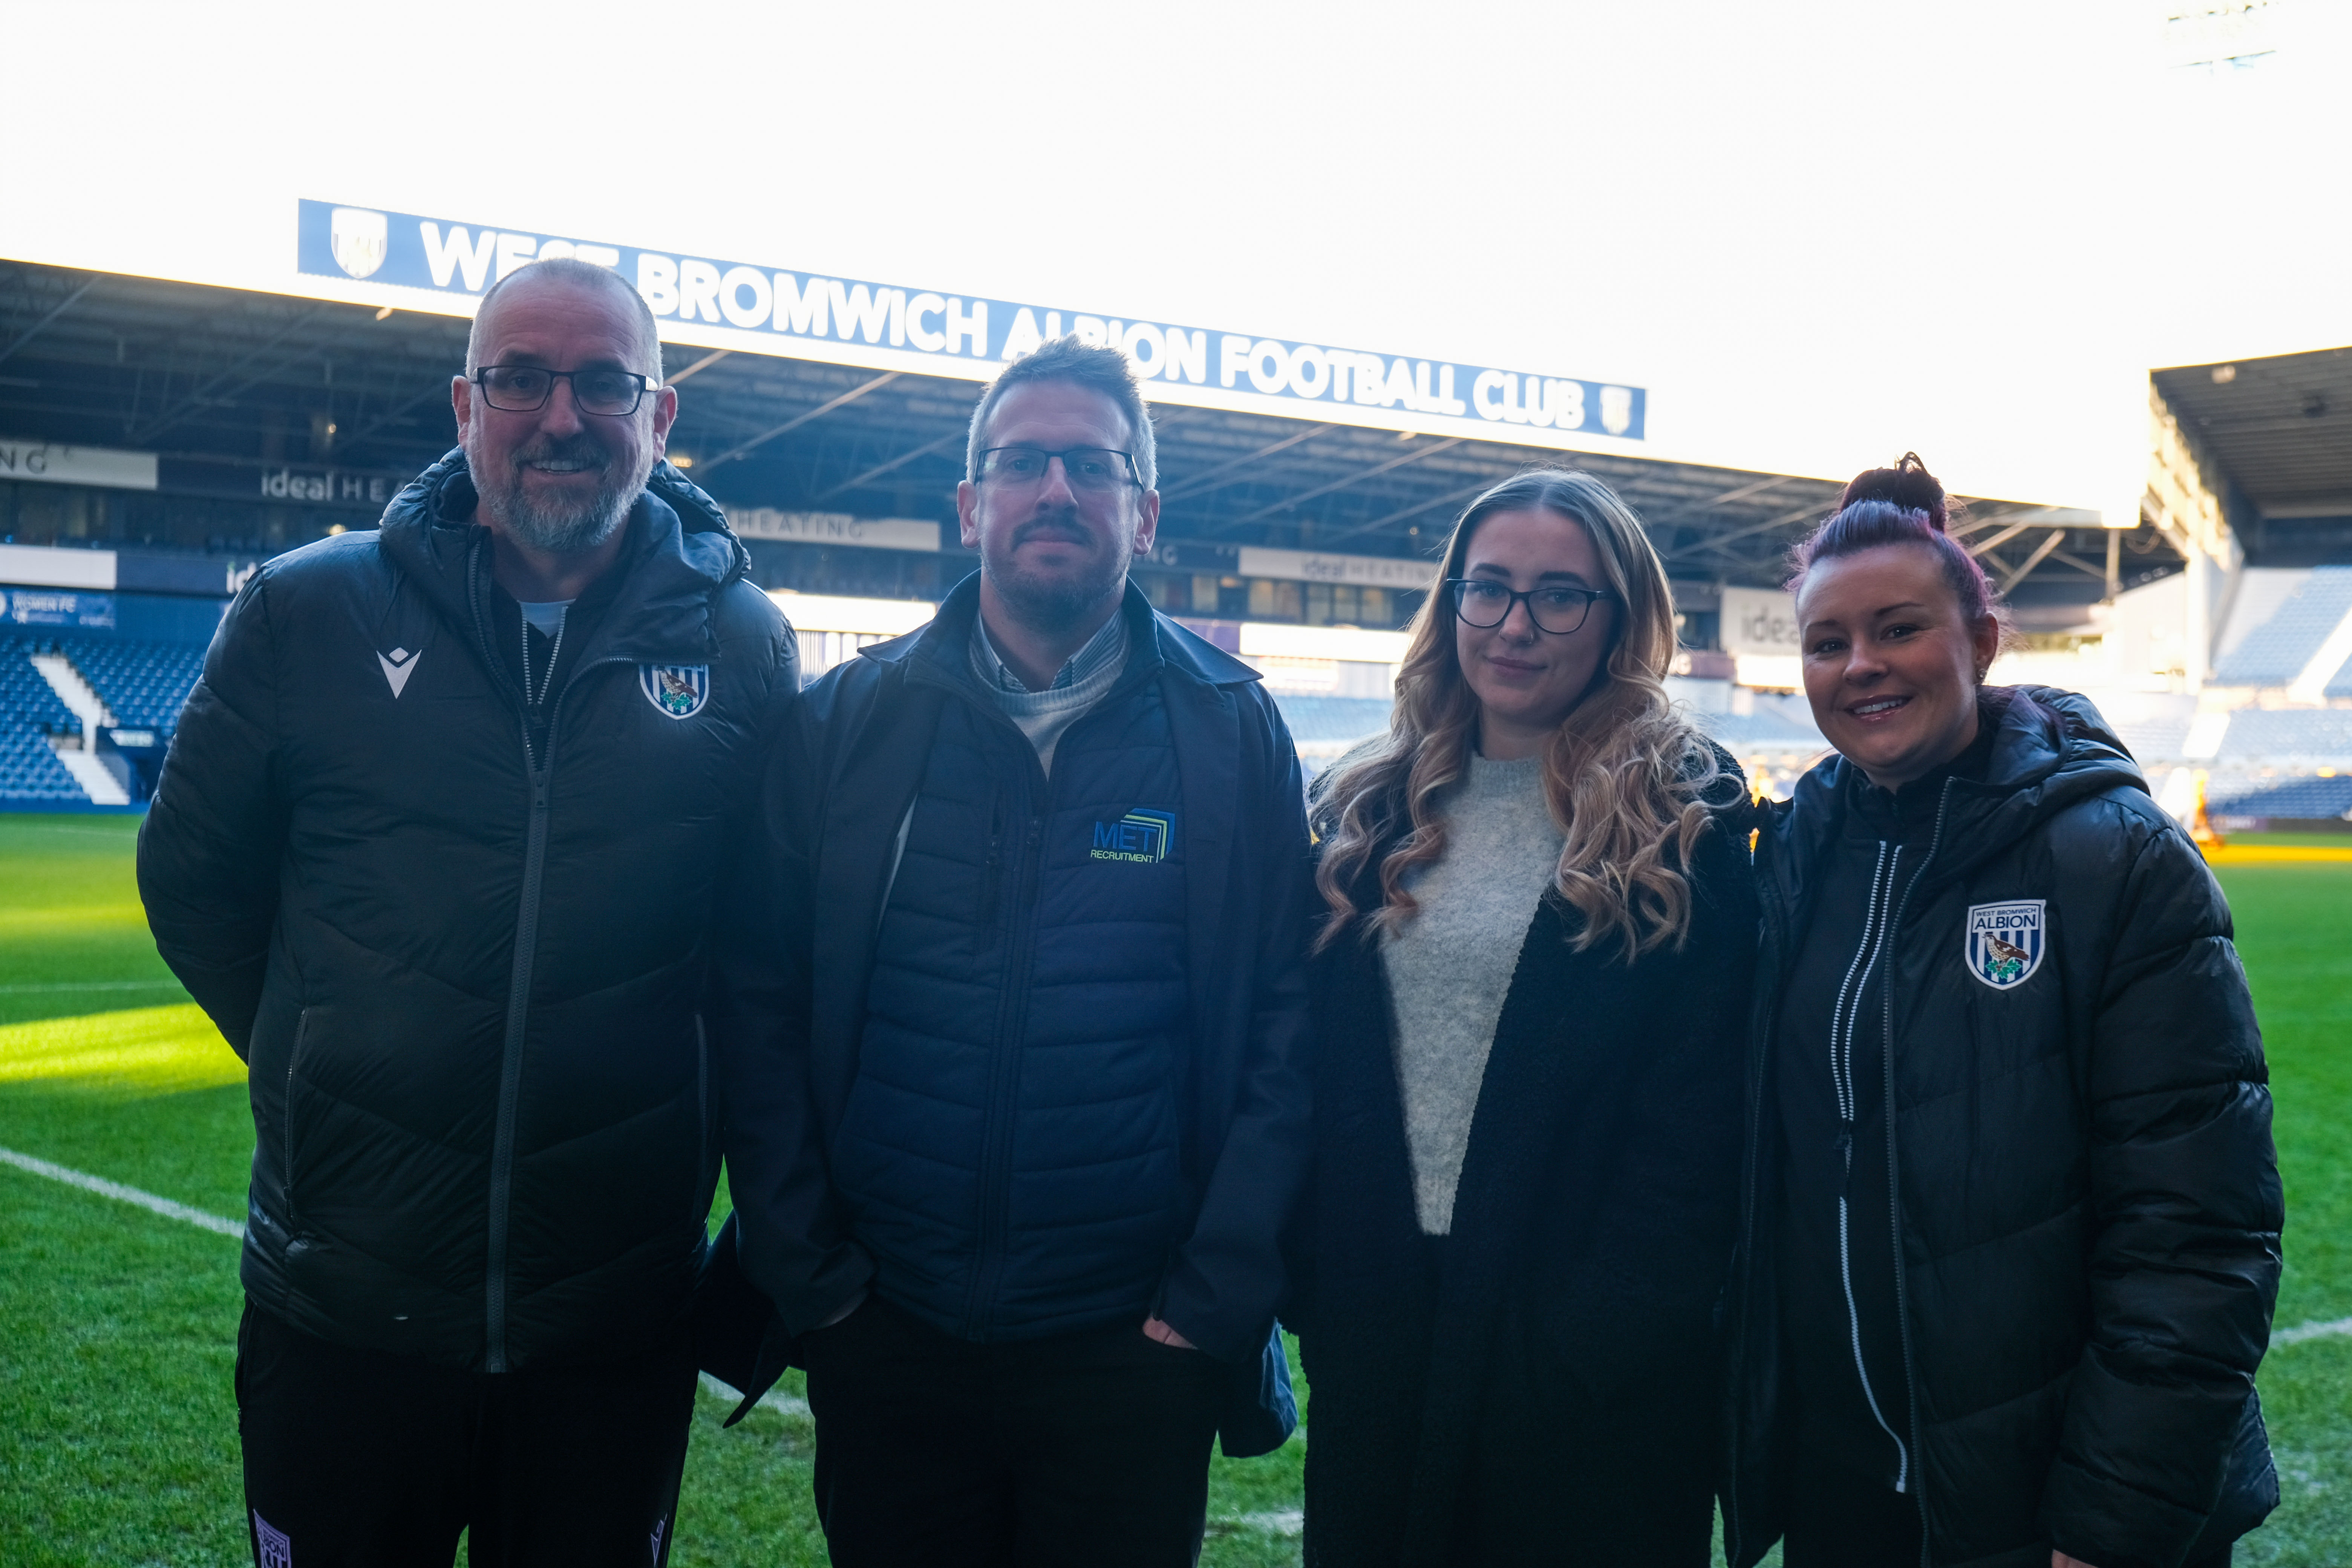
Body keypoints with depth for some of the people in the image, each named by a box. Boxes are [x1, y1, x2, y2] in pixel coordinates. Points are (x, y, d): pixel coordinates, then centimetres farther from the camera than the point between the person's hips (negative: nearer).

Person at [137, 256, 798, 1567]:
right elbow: (193, 878, 8)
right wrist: (326, 1072, 7)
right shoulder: (307, 613, -2)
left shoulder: (743, 647, -1)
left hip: (621, 1319, 0)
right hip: (341, 1305, 0)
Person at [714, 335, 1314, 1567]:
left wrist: (1216, 1297, -8)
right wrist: (804, 1270, -5)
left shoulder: (1233, 734, 0)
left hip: (1131, 1349, -1)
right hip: (883, 1342, 1)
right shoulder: (847, 724, 2)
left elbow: (1283, 1026, -2)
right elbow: (762, 1008, 1)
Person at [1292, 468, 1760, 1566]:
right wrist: (1316, 1291, 0)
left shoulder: (1681, 818, -4)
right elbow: (1318, 1074, 8)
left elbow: (1697, 1113, -9)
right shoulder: (1371, 812, 8)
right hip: (1374, 1331, 4)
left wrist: (1615, 1328, -15)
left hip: (1586, 1364, -4)